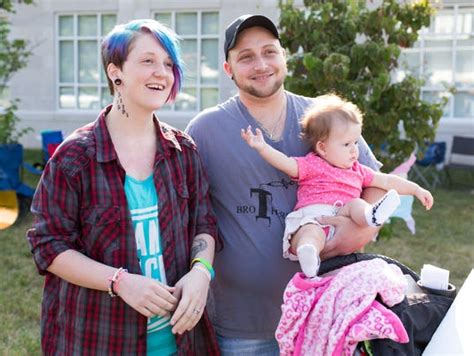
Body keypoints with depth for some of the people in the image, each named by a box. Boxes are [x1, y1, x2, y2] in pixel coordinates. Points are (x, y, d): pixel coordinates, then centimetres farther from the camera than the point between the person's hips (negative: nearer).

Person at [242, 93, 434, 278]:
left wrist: (416, 189, 29)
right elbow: (286, 163, -2)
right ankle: (307, 253, -68)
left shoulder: (357, 170, 30)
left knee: (356, 204, -23)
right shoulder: (311, 165, 13)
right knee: (312, 233, -37)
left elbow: (387, 181, 34)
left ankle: (370, 215, -55)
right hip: (310, 217, -4)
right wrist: (262, 147, -17)